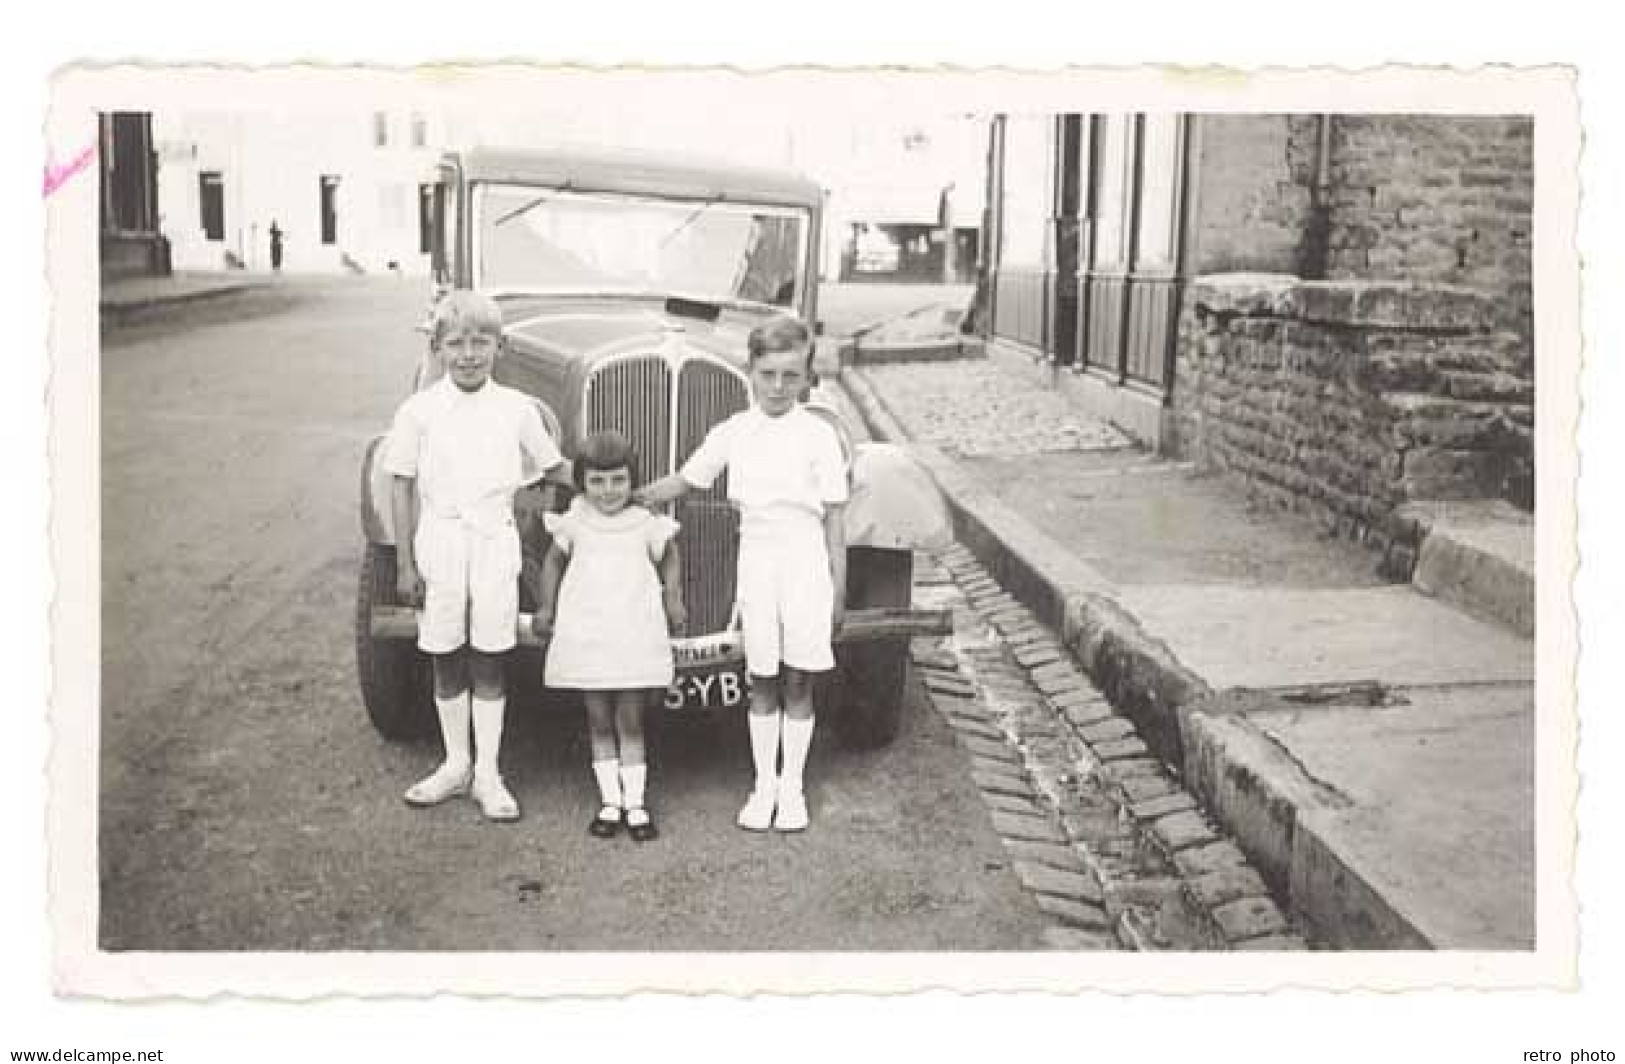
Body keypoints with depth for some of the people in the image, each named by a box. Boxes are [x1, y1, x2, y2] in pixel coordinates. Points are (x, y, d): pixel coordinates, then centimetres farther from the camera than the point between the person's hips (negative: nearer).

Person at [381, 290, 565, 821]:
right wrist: (405, 563, -1)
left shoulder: (517, 409, 0)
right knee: (446, 662, 10)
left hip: (496, 542, 0)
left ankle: (487, 774, 14)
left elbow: (553, 471, 12)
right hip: (438, 542, 0)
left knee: (488, 662, 5)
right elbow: (403, 488, 0)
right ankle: (455, 764, 26)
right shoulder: (418, 411, -2)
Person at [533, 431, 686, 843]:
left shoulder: (648, 524, 1)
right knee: (599, 722, 7)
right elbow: (554, 562, 15)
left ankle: (635, 802, 8)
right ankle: (609, 801, 16)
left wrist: (673, 601, 4)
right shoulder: (573, 524, 3)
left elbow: (669, 560, 15)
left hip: (636, 637, -1)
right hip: (584, 636, 1)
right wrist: (544, 608, 9)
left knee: (631, 723, 1)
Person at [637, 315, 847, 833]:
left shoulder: (819, 435, -3)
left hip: (807, 563, -2)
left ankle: (792, 786, 18)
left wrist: (838, 589, 0)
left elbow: (834, 518, 0)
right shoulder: (732, 433, 3)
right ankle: (763, 785, 20)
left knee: (797, 681, 5)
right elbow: (681, 483, 13)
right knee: (762, 683, 8)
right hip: (755, 562, 2)